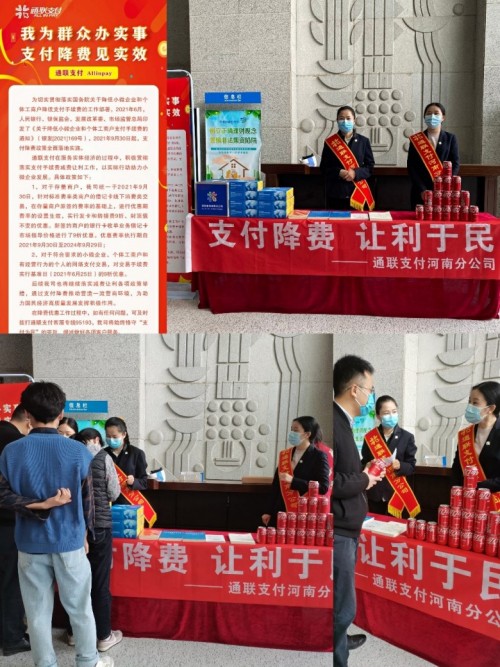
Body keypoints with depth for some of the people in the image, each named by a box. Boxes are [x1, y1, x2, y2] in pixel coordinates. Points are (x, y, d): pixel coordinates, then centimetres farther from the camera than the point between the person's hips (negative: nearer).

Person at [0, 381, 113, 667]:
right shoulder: (79, 452, -11)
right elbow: (88, 500, -3)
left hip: (30, 543, 1)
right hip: (69, 541, 0)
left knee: (38, 612, 12)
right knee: (79, 608, 14)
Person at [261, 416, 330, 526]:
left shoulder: (318, 456, -5)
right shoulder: (284, 455, 11)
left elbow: (323, 487, -14)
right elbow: (276, 485, 14)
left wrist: (293, 481, -19)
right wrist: (269, 512, 11)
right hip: (280, 512, 5)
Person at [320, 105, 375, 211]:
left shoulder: (363, 141, 4)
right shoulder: (330, 142, 2)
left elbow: (370, 166, 4)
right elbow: (324, 168, 2)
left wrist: (355, 173, -14)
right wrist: (339, 172, -16)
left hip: (357, 193, 1)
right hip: (335, 193, 0)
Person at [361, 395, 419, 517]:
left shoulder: (407, 437, -1)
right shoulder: (370, 437, 3)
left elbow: (412, 466, 0)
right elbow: (363, 463, 10)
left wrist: (400, 466, -20)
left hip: (396, 494, -1)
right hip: (374, 495, 2)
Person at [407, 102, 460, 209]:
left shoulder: (450, 138, 9)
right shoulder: (416, 139, 7)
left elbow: (455, 164, 2)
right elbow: (411, 167, 0)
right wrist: (422, 190, -12)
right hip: (421, 193, 0)